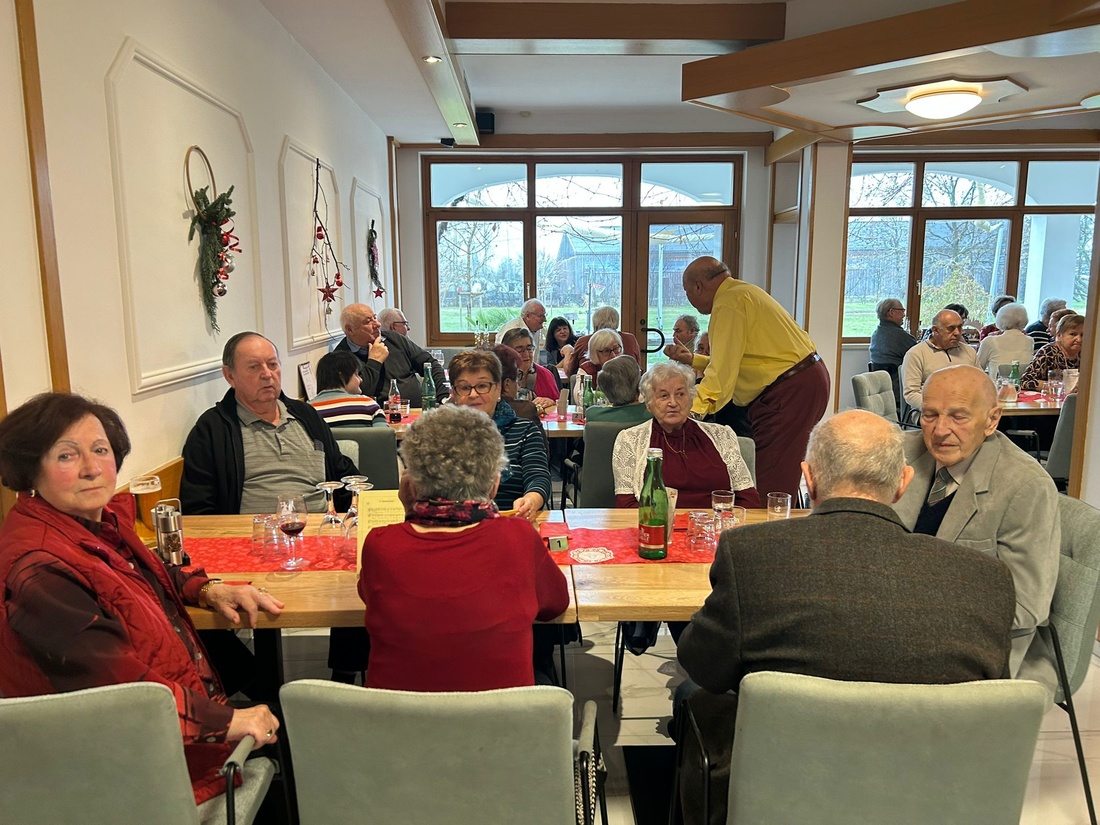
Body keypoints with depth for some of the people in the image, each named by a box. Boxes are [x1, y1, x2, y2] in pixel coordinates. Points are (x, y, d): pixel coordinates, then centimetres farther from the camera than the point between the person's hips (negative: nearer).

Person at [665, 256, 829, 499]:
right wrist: (692, 360, 25)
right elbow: (733, 361, 25)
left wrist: (692, 410, -22)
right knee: (782, 475, 13)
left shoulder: (728, 303, -12)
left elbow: (723, 371, -20)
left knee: (769, 483, -10)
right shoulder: (743, 292, 19)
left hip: (791, 390, -11)